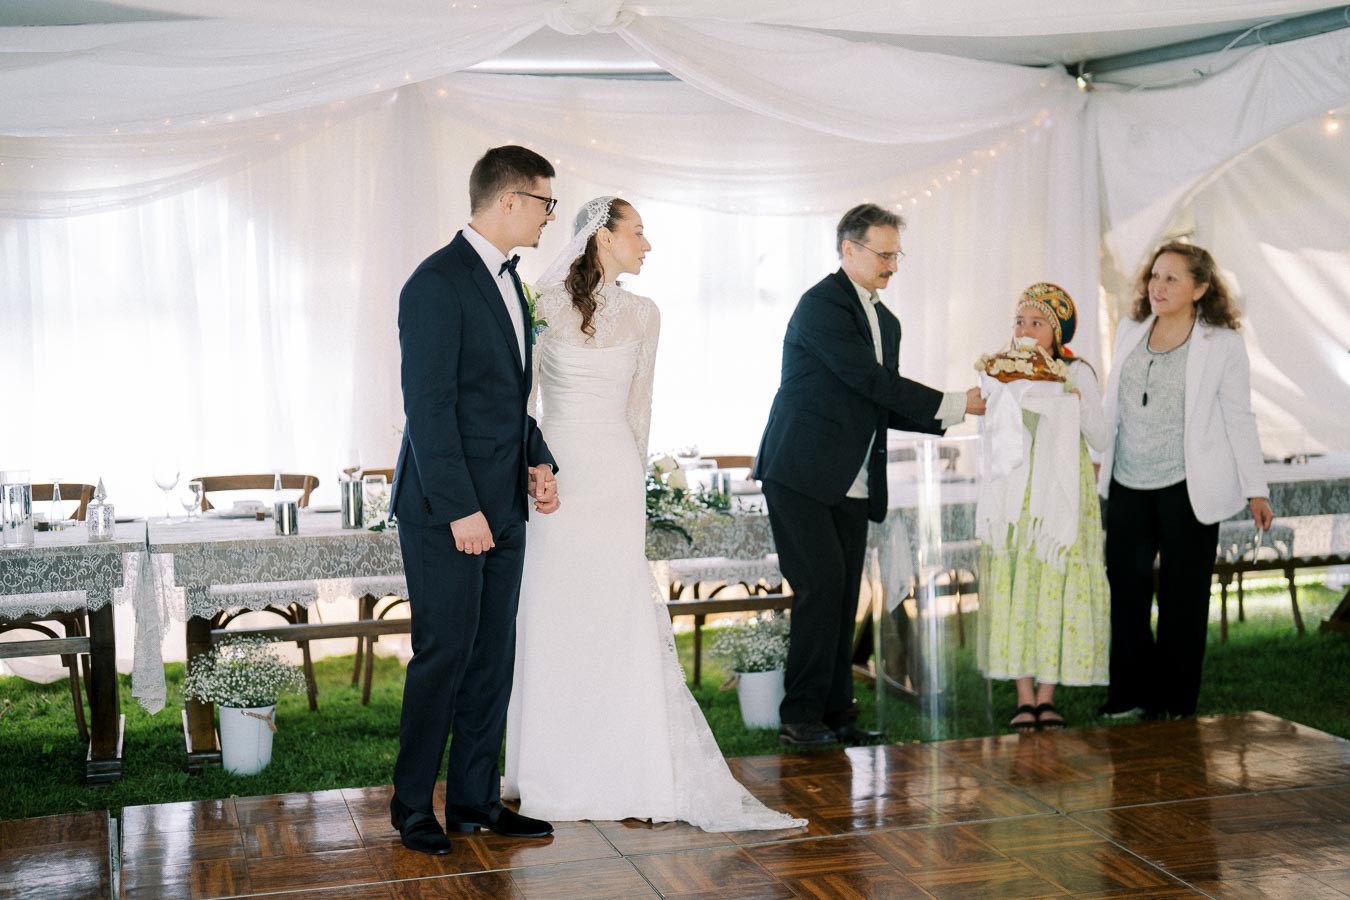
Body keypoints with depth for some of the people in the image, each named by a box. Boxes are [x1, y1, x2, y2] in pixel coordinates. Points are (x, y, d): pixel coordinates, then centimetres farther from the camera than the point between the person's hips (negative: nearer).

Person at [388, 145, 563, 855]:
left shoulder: (508, 280, 15)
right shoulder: (437, 284, -14)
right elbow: (428, 407, -18)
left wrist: (537, 459, 8)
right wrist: (460, 508, -20)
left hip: (502, 506, 9)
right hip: (447, 510, -9)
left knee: (493, 655, 11)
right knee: (444, 655, -1)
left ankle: (474, 797, 22)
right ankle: (412, 805, 14)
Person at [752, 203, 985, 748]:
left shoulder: (886, 321, 19)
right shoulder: (823, 304, -10)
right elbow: (870, 381, -17)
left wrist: (948, 418, 3)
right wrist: (952, 406, -12)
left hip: (852, 486, 8)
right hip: (802, 475, -8)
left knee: (843, 598, 7)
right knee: (822, 585, -12)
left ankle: (836, 714, 13)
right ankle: (800, 717, -4)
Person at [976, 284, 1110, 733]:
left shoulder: (1078, 374, 1)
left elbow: (1099, 440, -1)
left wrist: (1076, 402, -16)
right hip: (1014, 492, 2)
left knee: (1057, 585, -3)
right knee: (1013, 584, -2)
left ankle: (1047, 695, 7)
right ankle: (1024, 696, 5)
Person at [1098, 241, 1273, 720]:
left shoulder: (1223, 344, -6)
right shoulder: (1130, 331, 7)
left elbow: (1239, 418, -3)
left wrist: (1255, 490, -4)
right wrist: (1096, 458, 18)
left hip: (1187, 488, -4)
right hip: (1128, 485, 4)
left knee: (1181, 597, 6)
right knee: (1125, 587, 9)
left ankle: (1174, 705, 19)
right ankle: (1130, 696, 24)